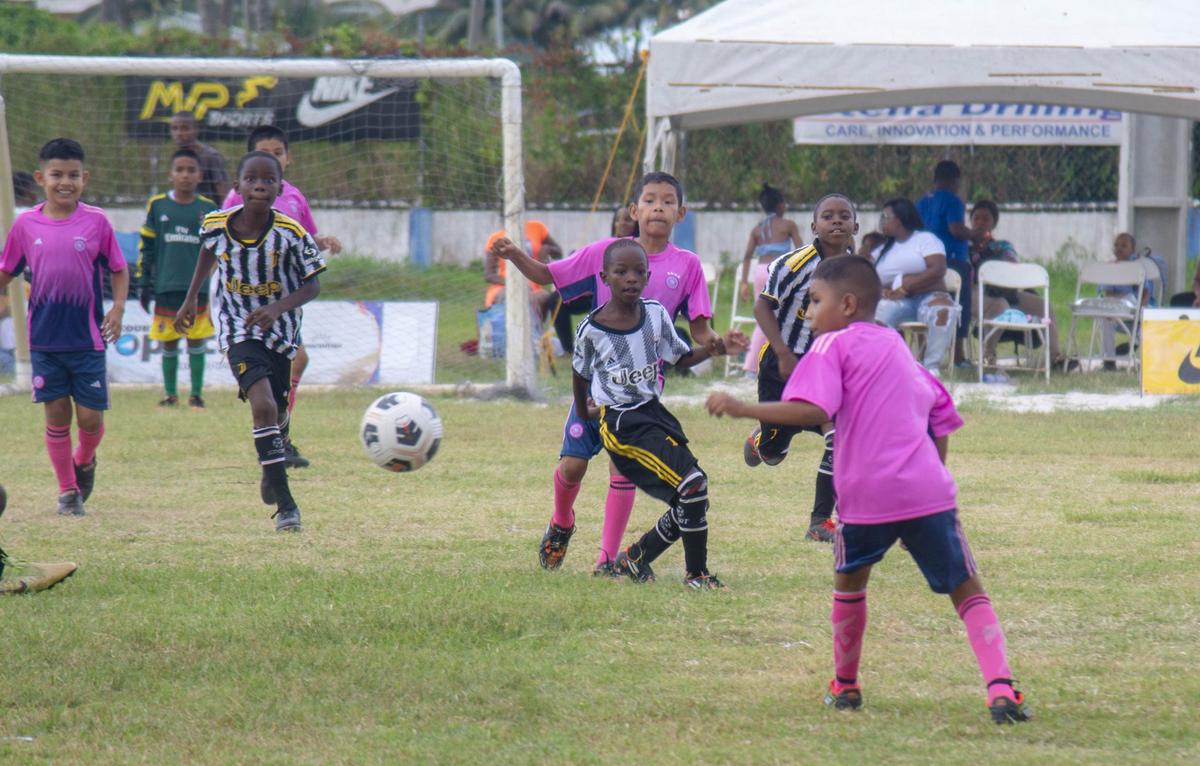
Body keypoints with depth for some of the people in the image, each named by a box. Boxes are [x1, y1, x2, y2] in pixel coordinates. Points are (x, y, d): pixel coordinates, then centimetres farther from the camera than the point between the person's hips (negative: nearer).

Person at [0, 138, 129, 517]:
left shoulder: (96, 221, -3)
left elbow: (119, 270, 5)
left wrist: (117, 308, -9)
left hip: (87, 336, -1)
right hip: (44, 338, 1)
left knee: (90, 416, -1)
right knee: (56, 413, 3)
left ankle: (85, 462, 31)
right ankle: (67, 491, 14)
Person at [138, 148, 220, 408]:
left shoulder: (208, 209, 4)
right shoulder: (157, 206, 4)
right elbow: (147, 247, 8)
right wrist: (145, 284, 4)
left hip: (198, 289, 0)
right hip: (166, 288, 0)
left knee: (196, 343, 3)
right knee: (168, 345, 7)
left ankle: (197, 394, 12)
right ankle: (170, 394, 17)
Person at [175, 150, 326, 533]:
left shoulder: (291, 234, -19)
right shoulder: (216, 225, -13)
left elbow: (313, 285, -11)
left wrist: (277, 308, -27)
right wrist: (191, 299, 20)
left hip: (281, 330, 1)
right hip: (239, 331, -1)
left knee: (276, 412, 15)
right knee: (263, 406, -21)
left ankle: (273, 472, 49)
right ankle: (285, 504, -20)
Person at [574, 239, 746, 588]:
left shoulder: (656, 314, 0)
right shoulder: (592, 330, -11)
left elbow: (681, 358, 11)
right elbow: (580, 373, 8)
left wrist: (713, 349, -7)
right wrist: (583, 411, 20)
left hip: (654, 413, 6)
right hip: (620, 424, -6)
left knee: (688, 502, 6)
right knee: (692, 483, -19)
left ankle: (635, 558, 29)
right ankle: (696, 572, -5)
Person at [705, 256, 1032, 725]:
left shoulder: (834, 344, 3)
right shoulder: (897, 347, 24)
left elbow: (813, 410, -13)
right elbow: (941, 414, 29)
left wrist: (742, 409, -10)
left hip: (866, 492, -4)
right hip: (927, 488, 4)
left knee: (849, 579, 23)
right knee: (967, 590, 6)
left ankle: (845, 685, 34)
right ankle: (1001, 689, -12)